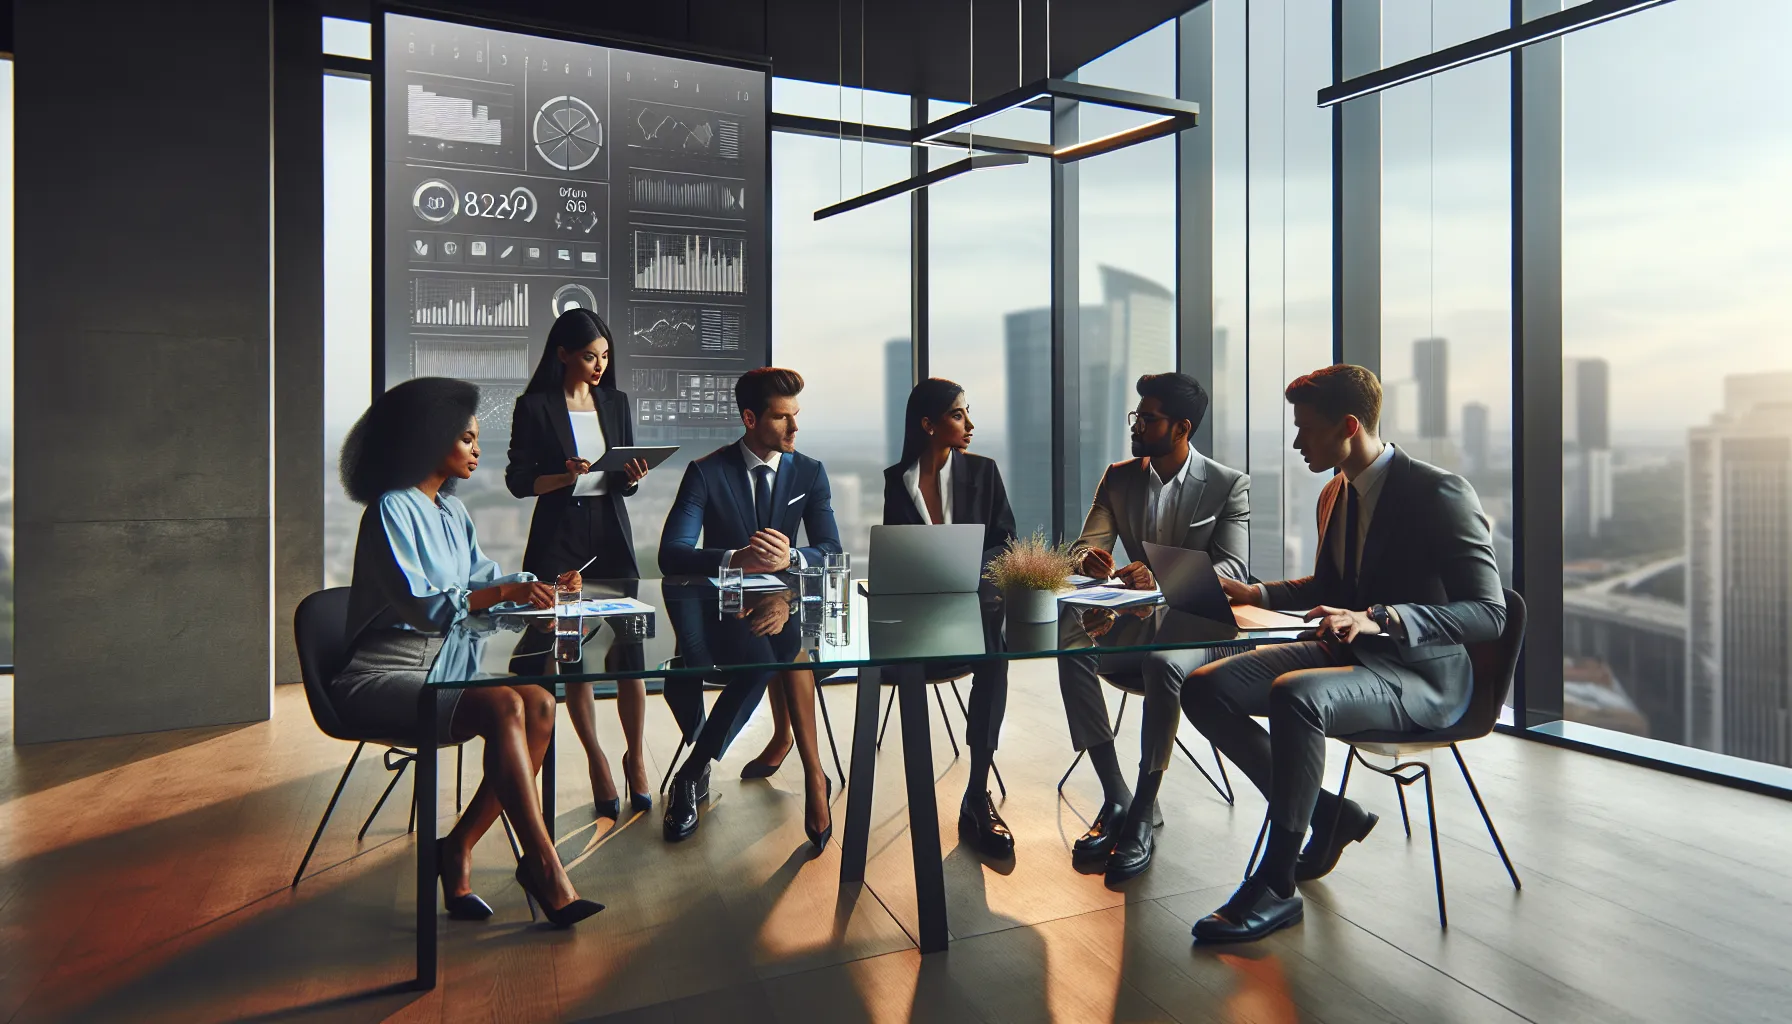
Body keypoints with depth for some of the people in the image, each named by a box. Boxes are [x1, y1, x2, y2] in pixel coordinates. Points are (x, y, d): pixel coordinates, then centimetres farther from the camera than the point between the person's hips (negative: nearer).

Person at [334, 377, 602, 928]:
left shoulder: (451, 511, 14)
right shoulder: (391, 509, -11)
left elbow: (483, 577, 19)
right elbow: (420, 605, -22)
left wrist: (540, 584, 2)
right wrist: (504, 593, -29)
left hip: (438, 662, 8)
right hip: (382, 673, -7)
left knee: (539, 702, -18)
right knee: (503, 706, -30)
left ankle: (459, 847, -9)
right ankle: (543, 869, -24)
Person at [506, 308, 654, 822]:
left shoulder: (616, 403, 11)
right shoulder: (534, 407, -1)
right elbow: (518, 480, -1)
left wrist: (633, 476, -9)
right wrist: (564, 477, -18)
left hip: (612, 535, 3)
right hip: (559, 539, -2)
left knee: (627, 650, -2)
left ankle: (635, 754, 18)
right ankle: (596, 761, 20)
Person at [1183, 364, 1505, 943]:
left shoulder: (1439, 494, -15)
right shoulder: (1335, 494, 10)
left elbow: (1489, 613, -21)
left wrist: (1379, 619, -36)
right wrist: (1255, 594, 8)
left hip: (1423, 675, -8)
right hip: (1346, 654, 8)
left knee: (1295, 695, -38)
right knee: (1204, 689, -8)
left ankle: (1275, 886, -21)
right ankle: (1326, 813, 7)